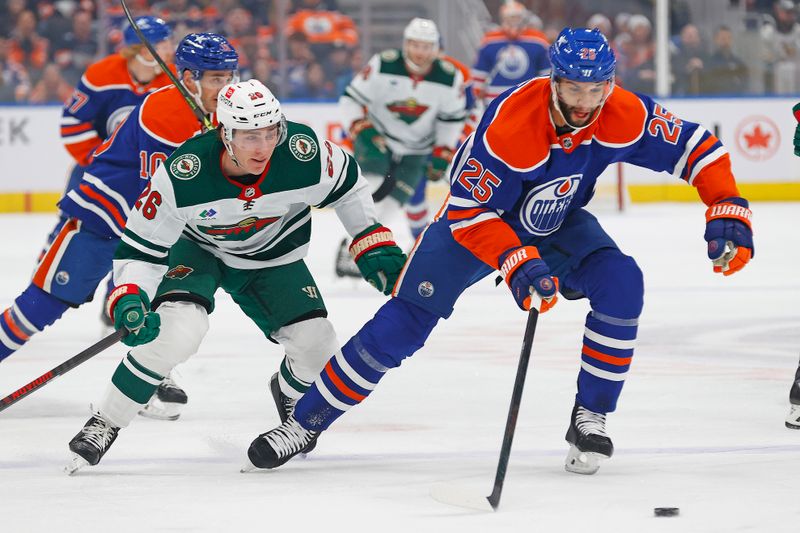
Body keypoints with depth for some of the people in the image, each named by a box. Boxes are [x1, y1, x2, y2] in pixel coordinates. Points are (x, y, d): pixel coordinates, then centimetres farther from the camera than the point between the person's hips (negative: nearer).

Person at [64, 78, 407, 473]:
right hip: (196, 248, -3)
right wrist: (129, 302, -42)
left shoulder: (304, 152, -30)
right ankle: (105, 422, -13)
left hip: (271, 255, 3)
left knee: (317, 348, -7)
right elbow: (141, 248, -26)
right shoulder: (182, 175, -36)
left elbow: (347, 186, -7)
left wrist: (375, 246, -7)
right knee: (178, 329, -30)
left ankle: (290, 392, 33)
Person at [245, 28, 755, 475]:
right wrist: (516, 262, -42)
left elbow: (693, 144, -14)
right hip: (479, 215, -4)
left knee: (621, 283, -23)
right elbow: (468, 212, -30)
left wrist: (728, 210, -26)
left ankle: (590, 420, -8)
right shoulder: (509, 124, -37)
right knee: (405, 321, -12)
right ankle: (305, 422, 0)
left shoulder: (626, 117, -26)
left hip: (560, 224, 4)